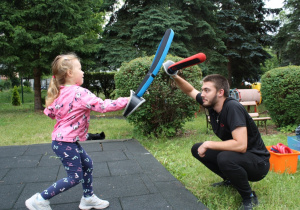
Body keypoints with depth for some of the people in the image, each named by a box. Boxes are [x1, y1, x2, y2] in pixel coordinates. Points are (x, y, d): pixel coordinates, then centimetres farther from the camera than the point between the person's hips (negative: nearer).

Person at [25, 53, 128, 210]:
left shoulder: (59, 92, 4)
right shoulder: (80, 93, -22)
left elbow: (49, 112, 13)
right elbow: (102, 106, -27)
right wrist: (125, 101, -20)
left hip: (62, 139, 9)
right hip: (66, 143, -9)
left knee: (87, 163, 20)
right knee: (75, 177, 2)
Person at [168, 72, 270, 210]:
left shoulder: (232, 107, -28)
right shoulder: (212, 103, -6)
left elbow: (240, 145, -36)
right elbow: (190, 91, 9)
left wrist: (208, 144, -27)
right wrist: (175, 77, -8)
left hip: (258, 162, -8)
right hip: (234, 153, 8)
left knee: (225, 158, -36)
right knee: (197, 149, 5)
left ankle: (249, 198, -8)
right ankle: (230, 180, 20)